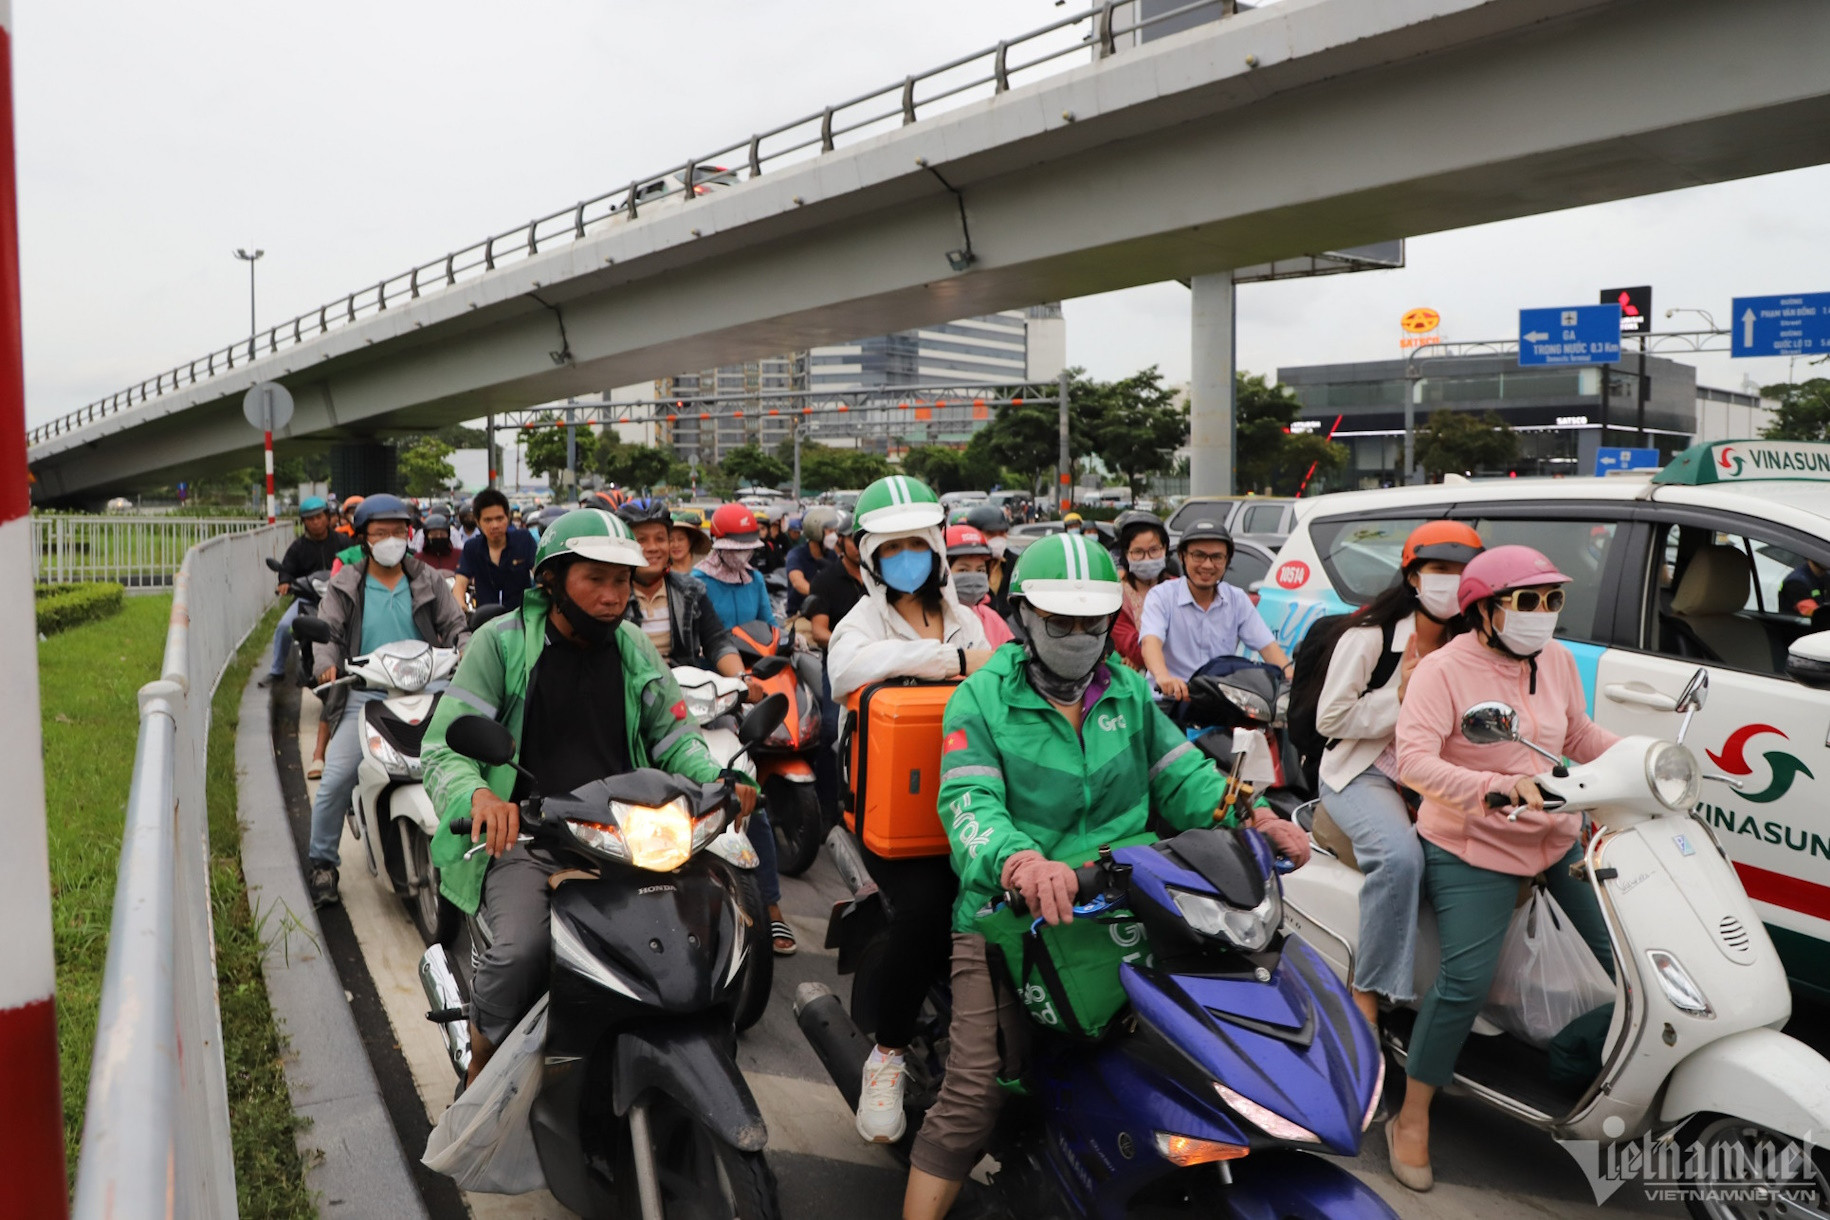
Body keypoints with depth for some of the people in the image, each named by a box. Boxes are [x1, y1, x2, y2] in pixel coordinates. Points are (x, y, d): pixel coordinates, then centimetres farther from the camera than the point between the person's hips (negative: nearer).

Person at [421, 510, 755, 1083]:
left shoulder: (632, 645, 12)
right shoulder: (501, 642, -1)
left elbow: (673, 733, 16)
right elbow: (445, 744, -7)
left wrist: (717, 779, -6)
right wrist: (478, 794, -30)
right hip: (523, 838, -3)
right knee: (521, 949, -30)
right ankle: (479, 1075, -1)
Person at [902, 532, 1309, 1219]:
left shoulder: (1129, 691, 15)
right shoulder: (983, 698, -1)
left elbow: (1180, 775, 13)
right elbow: (968, 802, -16)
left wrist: (1250, 817, -8)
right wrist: (1020, 860, -38)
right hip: (1008, 911, -4)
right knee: (975, 1093, -14)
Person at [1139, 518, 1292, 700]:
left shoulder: (1238, 600, 10)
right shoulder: (1161, 596, -3)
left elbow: (1267, 645, 1)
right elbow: (1150, 641, -21)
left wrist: (1292, 679, -20)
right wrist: (1163, 676, -44)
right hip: (1169, 699, -3)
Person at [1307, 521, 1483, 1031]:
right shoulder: (1370, 635, -8)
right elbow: (1330, 719, -11)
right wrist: (1402, 697, -15)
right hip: (1363, 773, -6)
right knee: (1401, 856, -33)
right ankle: (1367, 996, -23)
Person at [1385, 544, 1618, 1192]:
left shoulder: (1557, 660, 5)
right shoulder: (1443, 670, -16)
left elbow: (1579, 736, 18)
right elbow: (1414, 761, -29)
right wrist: (1494, 787, -42)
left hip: (1560, 833, 7)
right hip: (1473, 847, -7)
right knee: (1466, 981, -17)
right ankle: (1411, 1121, -1)